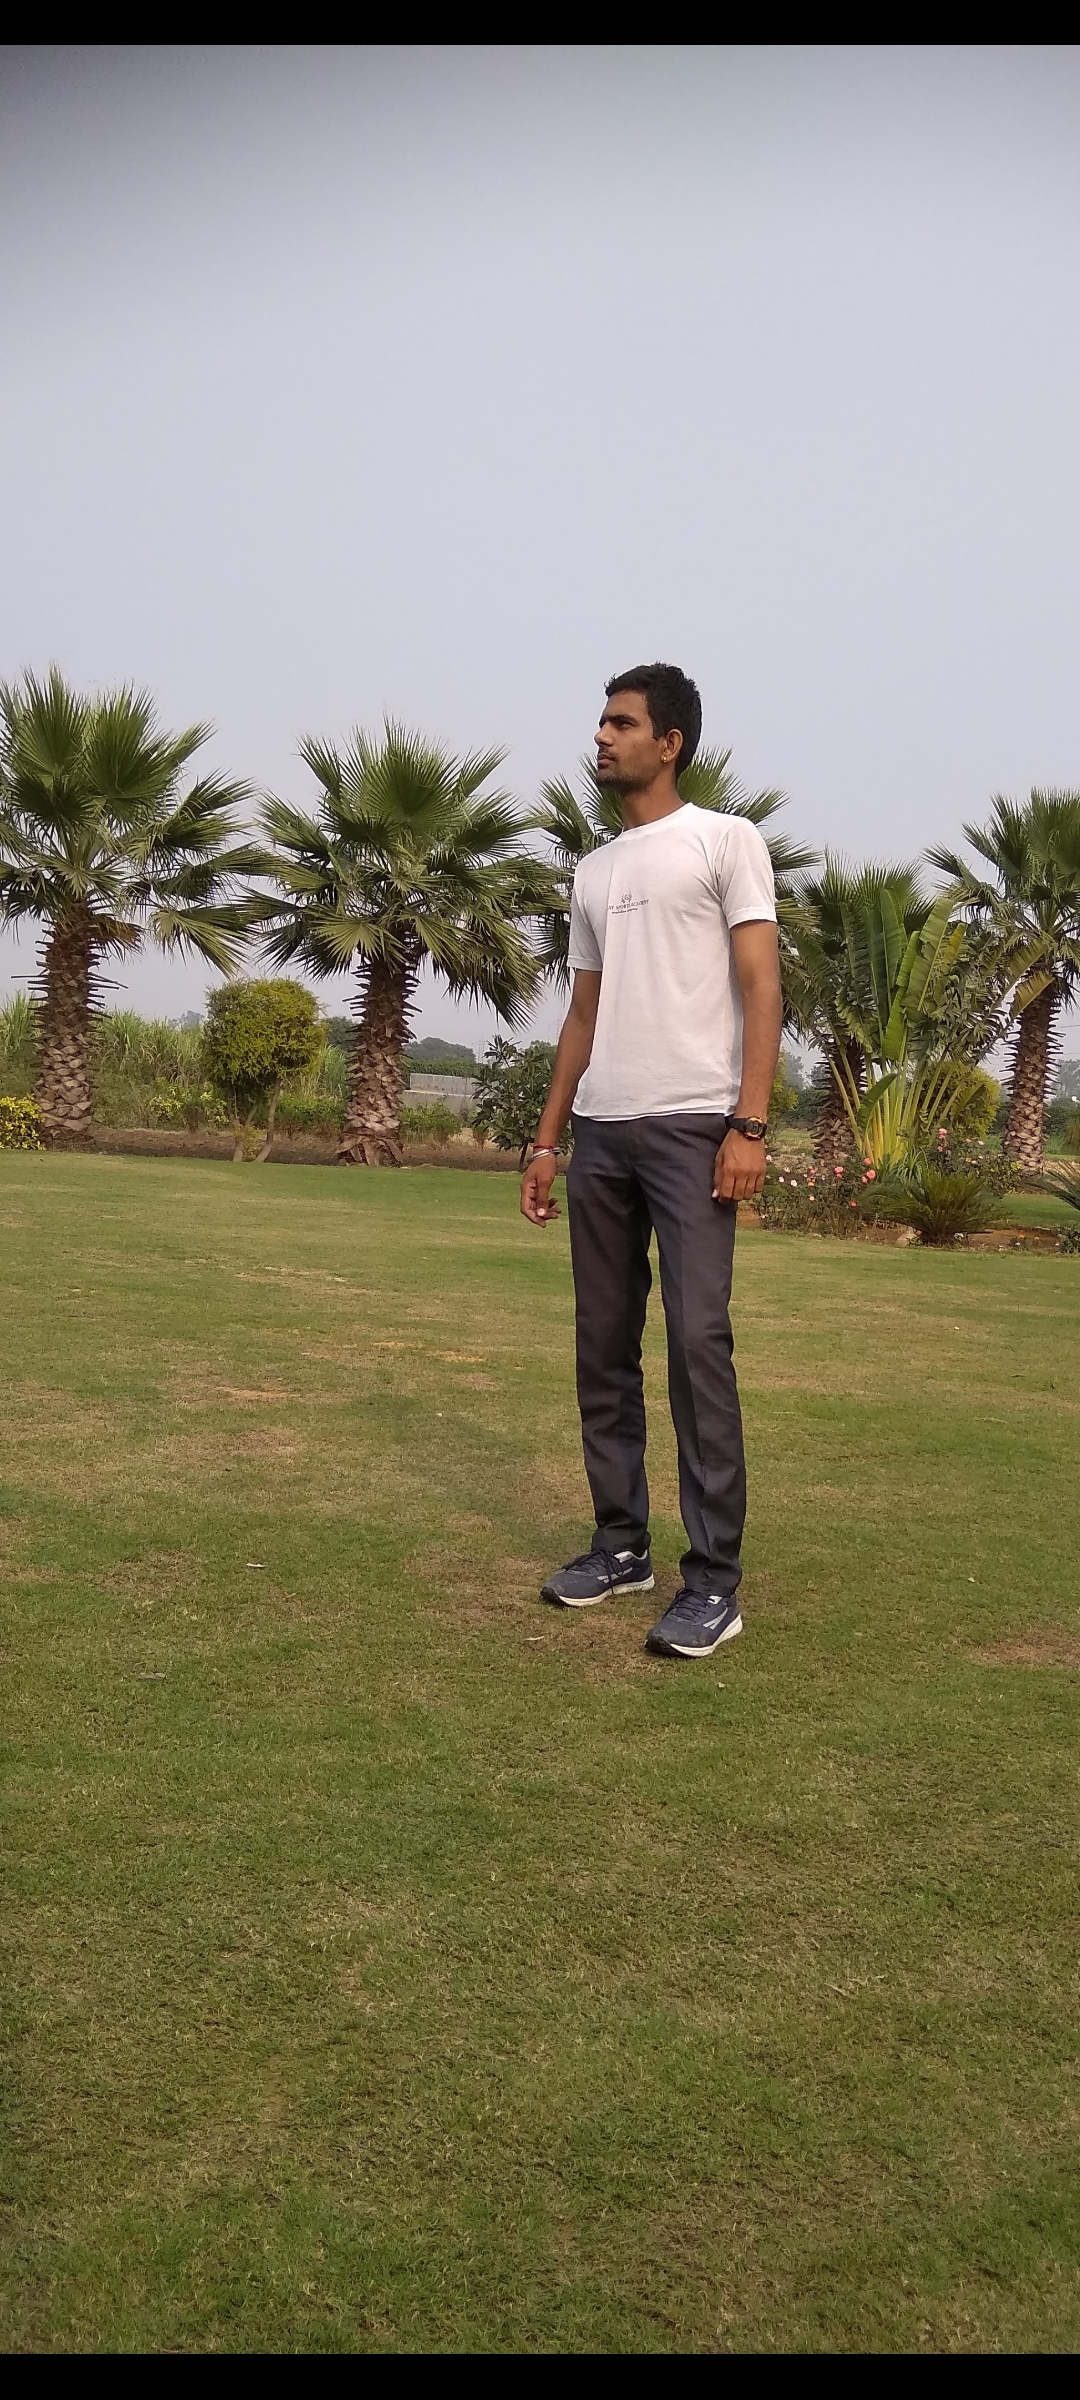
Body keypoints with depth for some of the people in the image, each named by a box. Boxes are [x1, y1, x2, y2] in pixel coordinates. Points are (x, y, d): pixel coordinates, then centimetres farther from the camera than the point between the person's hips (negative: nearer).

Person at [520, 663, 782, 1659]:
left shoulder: (725, 841, 2)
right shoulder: (594, 871, 21)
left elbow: (761, 987, -6)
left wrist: (748, 1124, -16)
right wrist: (547, 1138, 16)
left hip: (691, 1124, -7)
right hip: (599, 1129, 7)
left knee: (696, 1340, -11)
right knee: (604, 1344, 8)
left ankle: (713, 1581, -5)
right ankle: (621, 1544, 20)